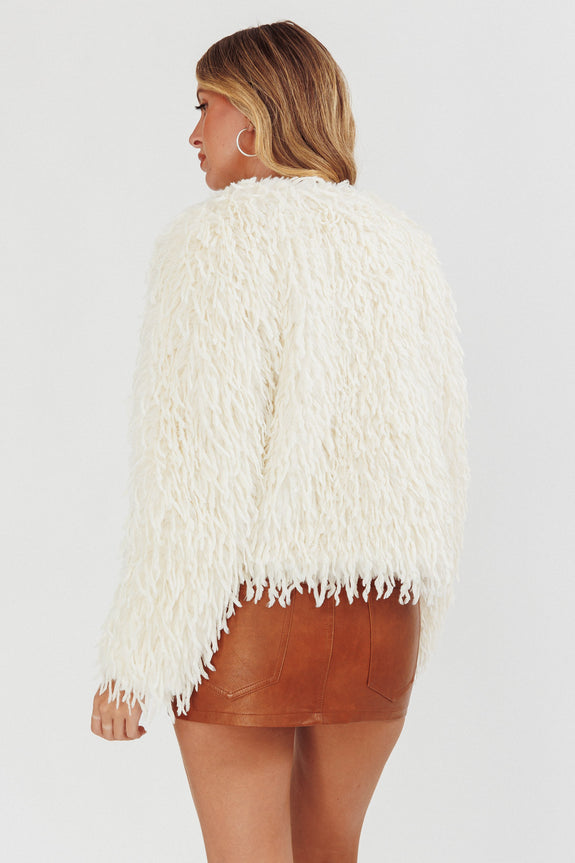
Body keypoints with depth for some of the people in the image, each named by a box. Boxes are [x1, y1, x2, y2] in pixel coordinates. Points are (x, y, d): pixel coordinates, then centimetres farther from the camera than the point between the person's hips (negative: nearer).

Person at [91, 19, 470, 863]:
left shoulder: (215, 241, -11)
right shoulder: (404, 248, 8)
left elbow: (195, 472, -18)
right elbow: (439, 452, 10)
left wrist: (135, 662, -11)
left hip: (244, 609, -5)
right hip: (377, 617, 6)